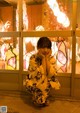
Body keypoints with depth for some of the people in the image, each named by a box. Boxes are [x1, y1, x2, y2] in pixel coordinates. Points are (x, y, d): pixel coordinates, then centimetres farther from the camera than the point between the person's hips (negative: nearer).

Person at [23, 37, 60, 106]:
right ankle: (39, 99, 8)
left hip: (47, 82, 5)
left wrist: (47, 59, -25)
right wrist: (43, 59, -28)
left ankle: (43, 98, 8)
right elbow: (39, 75, -29)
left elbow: (52, 75, -24)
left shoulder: (52, 59, -12)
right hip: (34, 81, -4)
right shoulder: (33, 58, -22)